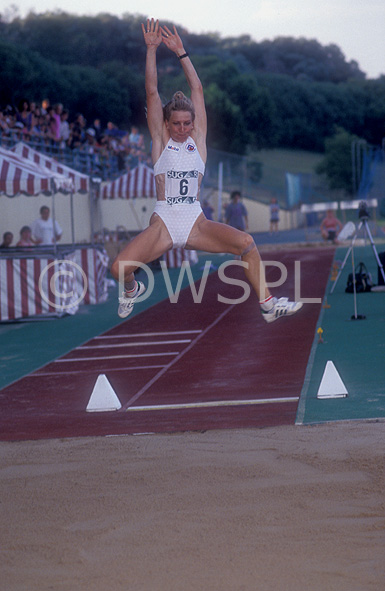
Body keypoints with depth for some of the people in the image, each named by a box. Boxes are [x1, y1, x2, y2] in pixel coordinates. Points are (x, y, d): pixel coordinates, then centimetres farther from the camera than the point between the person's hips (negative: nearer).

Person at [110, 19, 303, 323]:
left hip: (196, 224, 2)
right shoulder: (161, 140, 6)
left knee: (245, 242, -22)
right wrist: (151, 49, -6)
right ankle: (133, 289, 17)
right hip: (163, 223, -2)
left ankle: (268, 303, -13)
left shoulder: (198, 139, 9)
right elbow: (152, 92, -1)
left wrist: (181, 52, 4)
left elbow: (197, 89, 6)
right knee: (120, 268, -21)